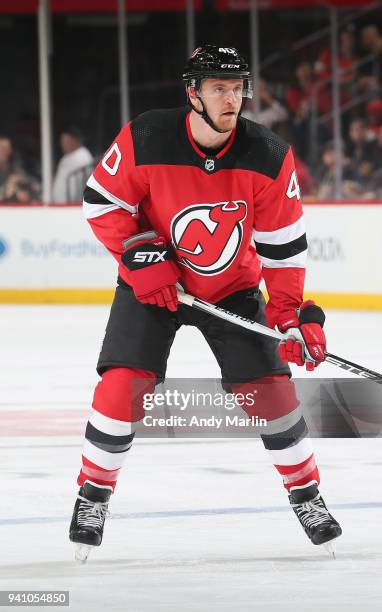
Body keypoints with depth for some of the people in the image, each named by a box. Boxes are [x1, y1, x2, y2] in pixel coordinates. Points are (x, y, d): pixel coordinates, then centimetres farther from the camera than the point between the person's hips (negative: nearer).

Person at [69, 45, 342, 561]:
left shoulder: (270, 158, -18)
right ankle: (93, 493, 6)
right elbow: (102, 202, -10)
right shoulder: (145, 141, -23)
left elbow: (283, 245, -10)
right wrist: (140, 256, -20)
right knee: (124, 385, -14)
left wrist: (293, 315, -13)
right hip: (152, 281, -1)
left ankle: (306, 494, 17)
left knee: (271, 387, -4)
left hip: (233, 288, 2)